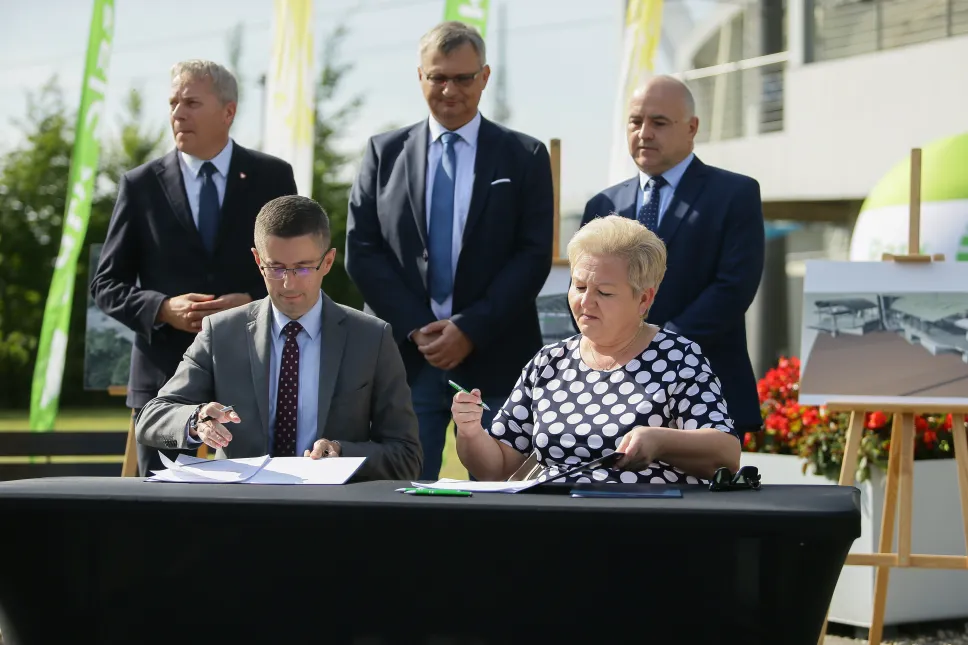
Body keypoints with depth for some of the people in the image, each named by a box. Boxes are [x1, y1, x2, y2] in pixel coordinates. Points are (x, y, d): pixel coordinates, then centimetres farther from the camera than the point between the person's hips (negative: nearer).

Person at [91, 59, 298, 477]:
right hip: (165, 377, 1)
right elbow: (106, 284, 6)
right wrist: (163, 309, -12)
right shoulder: (141, 185, 6)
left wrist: (254, 302, -13)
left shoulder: (272, 178, 5)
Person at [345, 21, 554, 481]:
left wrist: (471, 329, -12)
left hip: (495, 357, -1)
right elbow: (361, 250, 4)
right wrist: (416, 328, -8)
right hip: (404, 355, 1)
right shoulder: (384, 153, 10)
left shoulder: (525, 157, 6)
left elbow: (534, 255, -1)